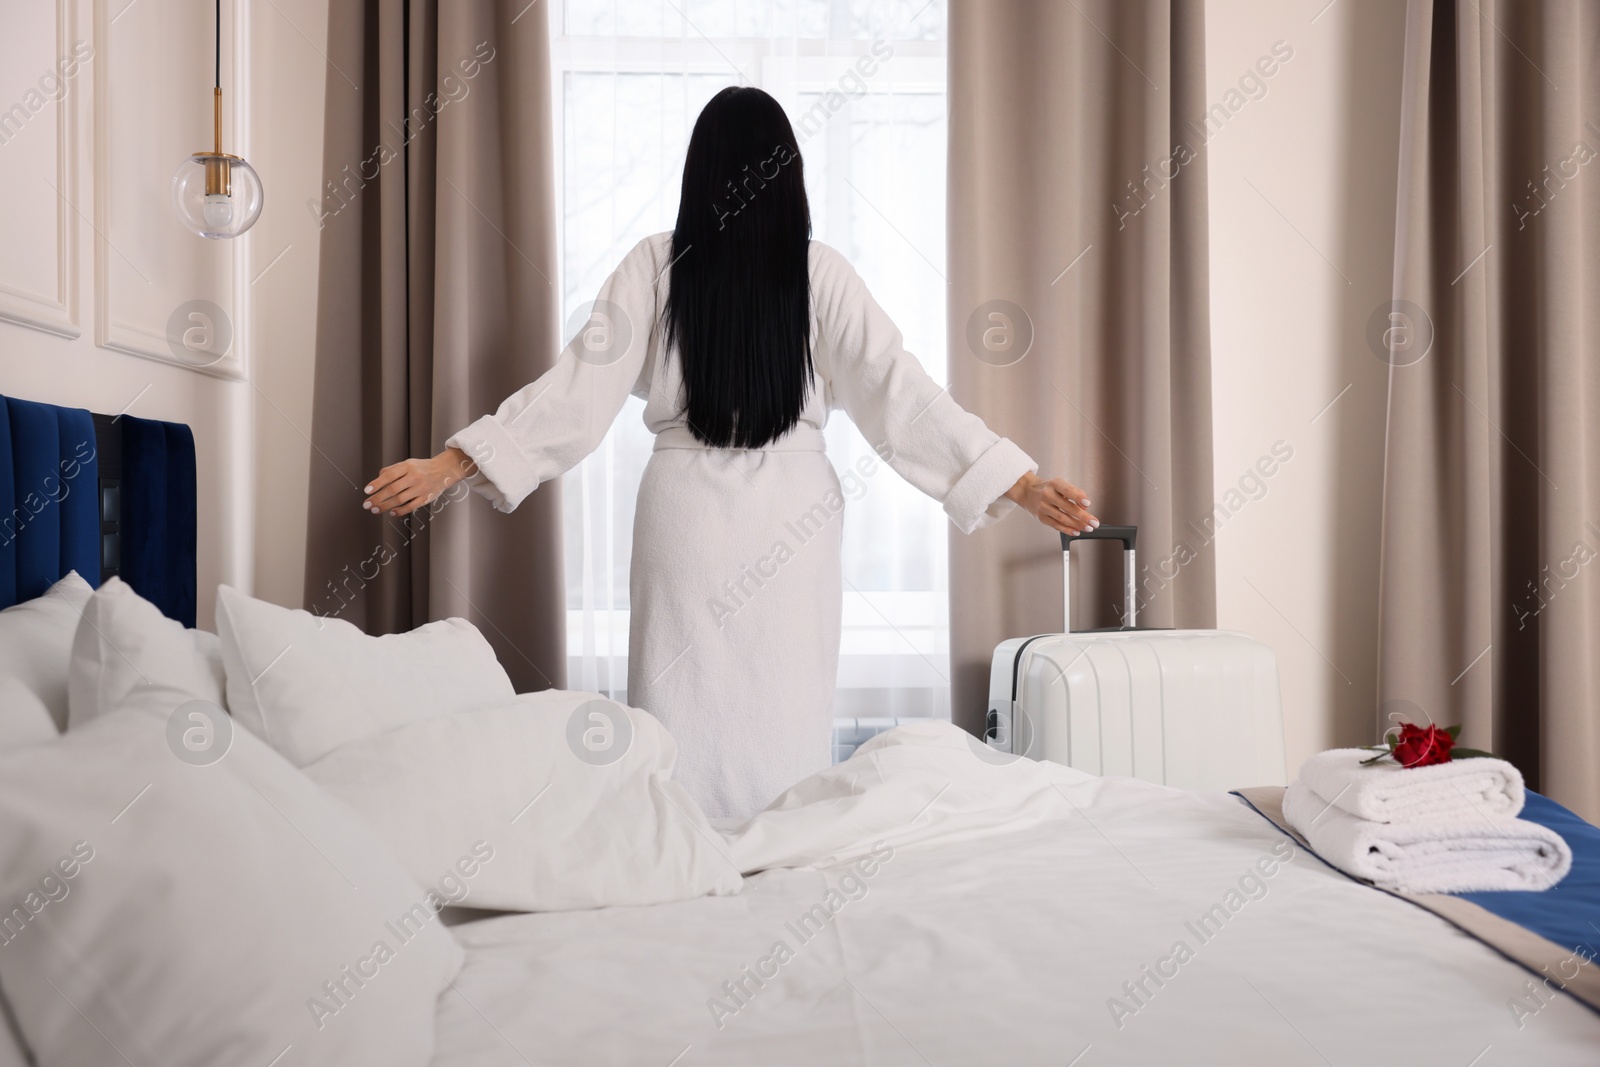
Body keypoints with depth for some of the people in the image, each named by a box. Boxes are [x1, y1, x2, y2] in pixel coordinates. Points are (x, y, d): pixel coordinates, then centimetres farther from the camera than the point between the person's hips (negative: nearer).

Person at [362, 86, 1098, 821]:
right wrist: (1023, 484, -7)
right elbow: (899, 389, -9)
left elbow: (580, 385, -7)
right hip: (791, 519, 0)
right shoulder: (819, 272, -4)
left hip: (686, 514, 0)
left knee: (685, 717, 9)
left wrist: (448, 464, -2)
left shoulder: (656, 264, -3)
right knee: (785, 717, 8)